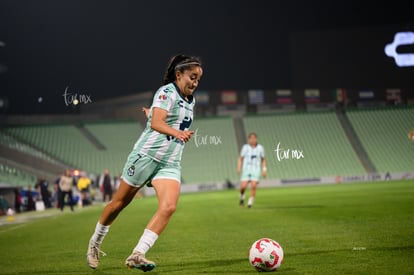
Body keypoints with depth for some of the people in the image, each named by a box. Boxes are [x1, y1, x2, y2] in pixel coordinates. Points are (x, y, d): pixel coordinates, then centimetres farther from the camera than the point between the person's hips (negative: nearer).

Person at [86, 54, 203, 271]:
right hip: (147, 155, -6)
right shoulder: (167, 92, -12)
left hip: (170, 163, 6)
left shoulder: (190, 101, 13)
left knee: (169, 207, -17)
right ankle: (95, 242, 30)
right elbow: (156, 123, -29)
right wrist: (177, 133, -42)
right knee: (119, 203, 7)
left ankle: (137, 256, -19)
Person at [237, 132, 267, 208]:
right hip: (246, 170, 0)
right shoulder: (245, 147, 2)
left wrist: (264, 169, 5)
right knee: (243, 186, -14)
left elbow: (263, 160, 15)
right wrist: (239, 168, -7)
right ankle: (242, 196, 18)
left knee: (253, 186, -17)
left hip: (256, 171, 0)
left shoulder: (260, 148, 5)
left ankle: (250, 202, -5)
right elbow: (240, 159, 7)